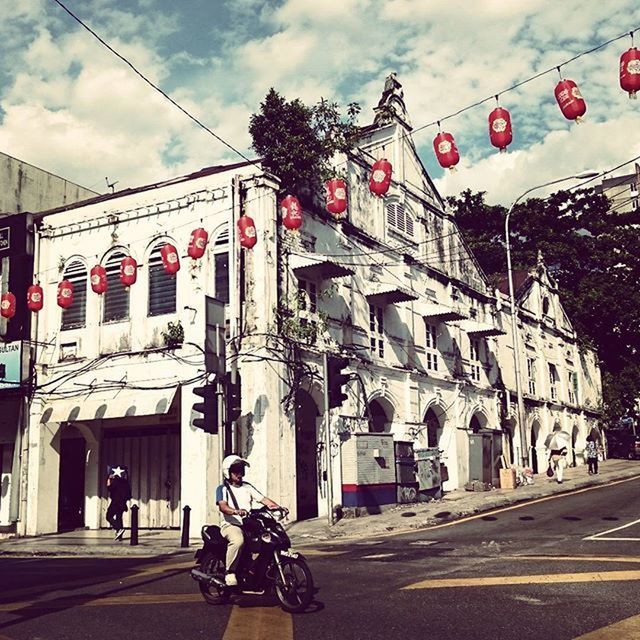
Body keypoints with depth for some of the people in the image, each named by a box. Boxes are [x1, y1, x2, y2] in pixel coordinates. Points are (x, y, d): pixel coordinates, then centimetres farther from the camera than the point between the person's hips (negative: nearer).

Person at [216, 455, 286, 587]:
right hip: (231, 525, -5)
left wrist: (278, 507, -10)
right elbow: (222, 506, -15)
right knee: (238, 540, -38)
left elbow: (263, 499, 9)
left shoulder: (247, 487, 19)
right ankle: (230, 572, -21)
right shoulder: (223, 489, 4)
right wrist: (236, 511, -36)